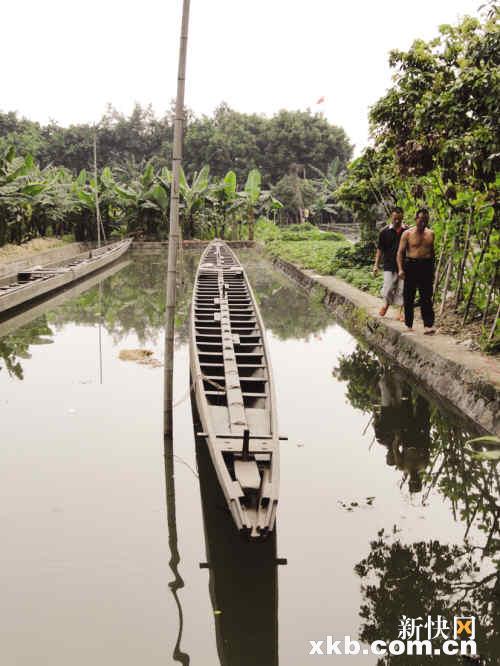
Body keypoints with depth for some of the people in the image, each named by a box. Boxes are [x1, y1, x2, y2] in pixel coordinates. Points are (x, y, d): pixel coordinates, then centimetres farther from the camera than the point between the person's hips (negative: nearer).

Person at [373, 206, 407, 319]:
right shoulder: (385, 232, 0)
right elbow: (380, 249, 5)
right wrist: (376, 265, 1)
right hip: (389, 265, -1)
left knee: (402, 290, 0)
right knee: (388, 289, -5)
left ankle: (400, 312, 10)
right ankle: (386, 304, 26)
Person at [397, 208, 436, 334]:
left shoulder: (431, 234, 11)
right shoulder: (407, 234, 0)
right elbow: (400, 252, -3)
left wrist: (432, 269, 19)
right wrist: (400, 269, -15)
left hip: (426, 267, 2)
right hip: (411, 266, -2)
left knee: (427, 298, -5)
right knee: (408, 298, 3)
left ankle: (428, 325, -9)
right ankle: (408, 324, 15)